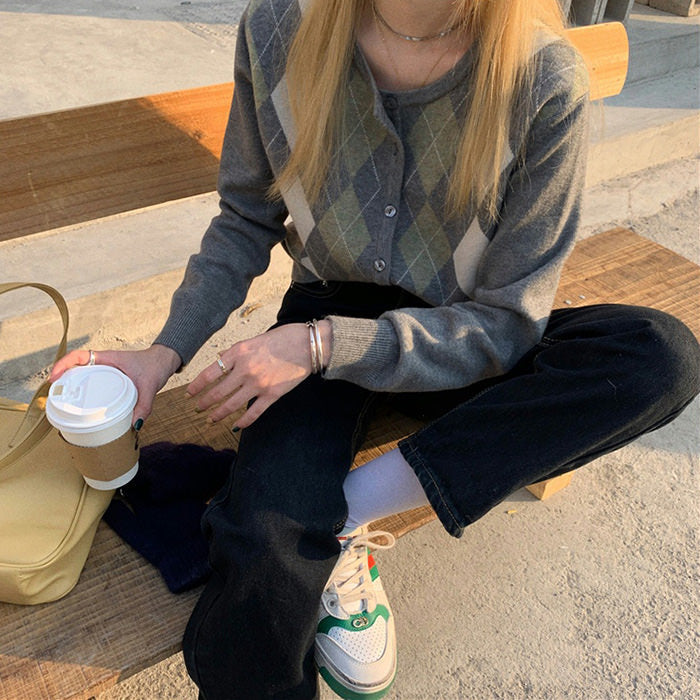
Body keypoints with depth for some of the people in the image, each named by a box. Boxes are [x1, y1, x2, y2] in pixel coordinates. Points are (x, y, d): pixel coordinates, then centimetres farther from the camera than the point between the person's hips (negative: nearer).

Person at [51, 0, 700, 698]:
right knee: (266, 537, -29)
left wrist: (326, 345, -27)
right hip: (327, 313, 0)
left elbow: (509, 322, -17)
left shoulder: (547, 81, -19)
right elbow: (248, 220, 2)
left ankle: (350, 505, -21)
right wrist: (165, 353, -8)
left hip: (463, 342, 1)